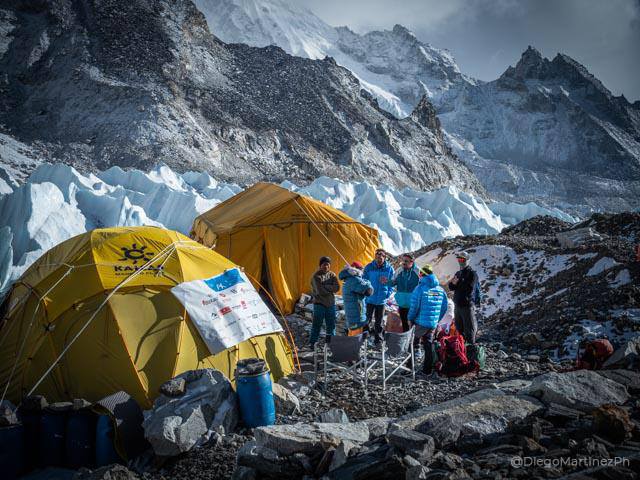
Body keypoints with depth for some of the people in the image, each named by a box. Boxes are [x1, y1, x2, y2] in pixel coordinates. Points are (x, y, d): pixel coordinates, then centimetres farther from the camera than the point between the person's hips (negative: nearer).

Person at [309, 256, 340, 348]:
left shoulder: (332, 275, 5)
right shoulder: (316, 276, -10)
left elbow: (337, 288, -9)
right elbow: (320, 291, -20)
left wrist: (325, 287, -17)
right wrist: (330, 289, -8)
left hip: (331, 303, 5)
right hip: (319, 304, -5)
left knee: (331, 324, 11)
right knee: (317, 324, -3)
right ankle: (312, 343, 7)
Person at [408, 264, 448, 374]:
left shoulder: (420, 288, -13)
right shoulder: (440, 289, 5)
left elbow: (414, 307, -15)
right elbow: (444, 307, 10)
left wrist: (410, 319, -1)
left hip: (420, 323, -5)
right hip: (433, 323, 5)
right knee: (429, 344, 16)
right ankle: (428, 369, 17)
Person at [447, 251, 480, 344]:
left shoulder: (472, 273, -10)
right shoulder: (458, 273, 14)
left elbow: (469, 289, -20)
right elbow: (451, 288, 12)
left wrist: (458, 284, -11)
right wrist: (453, 283, -10)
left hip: (467, 305, -8)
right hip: (458, 304, 8)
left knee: (469, 328, -2)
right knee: (459, 328, 17)